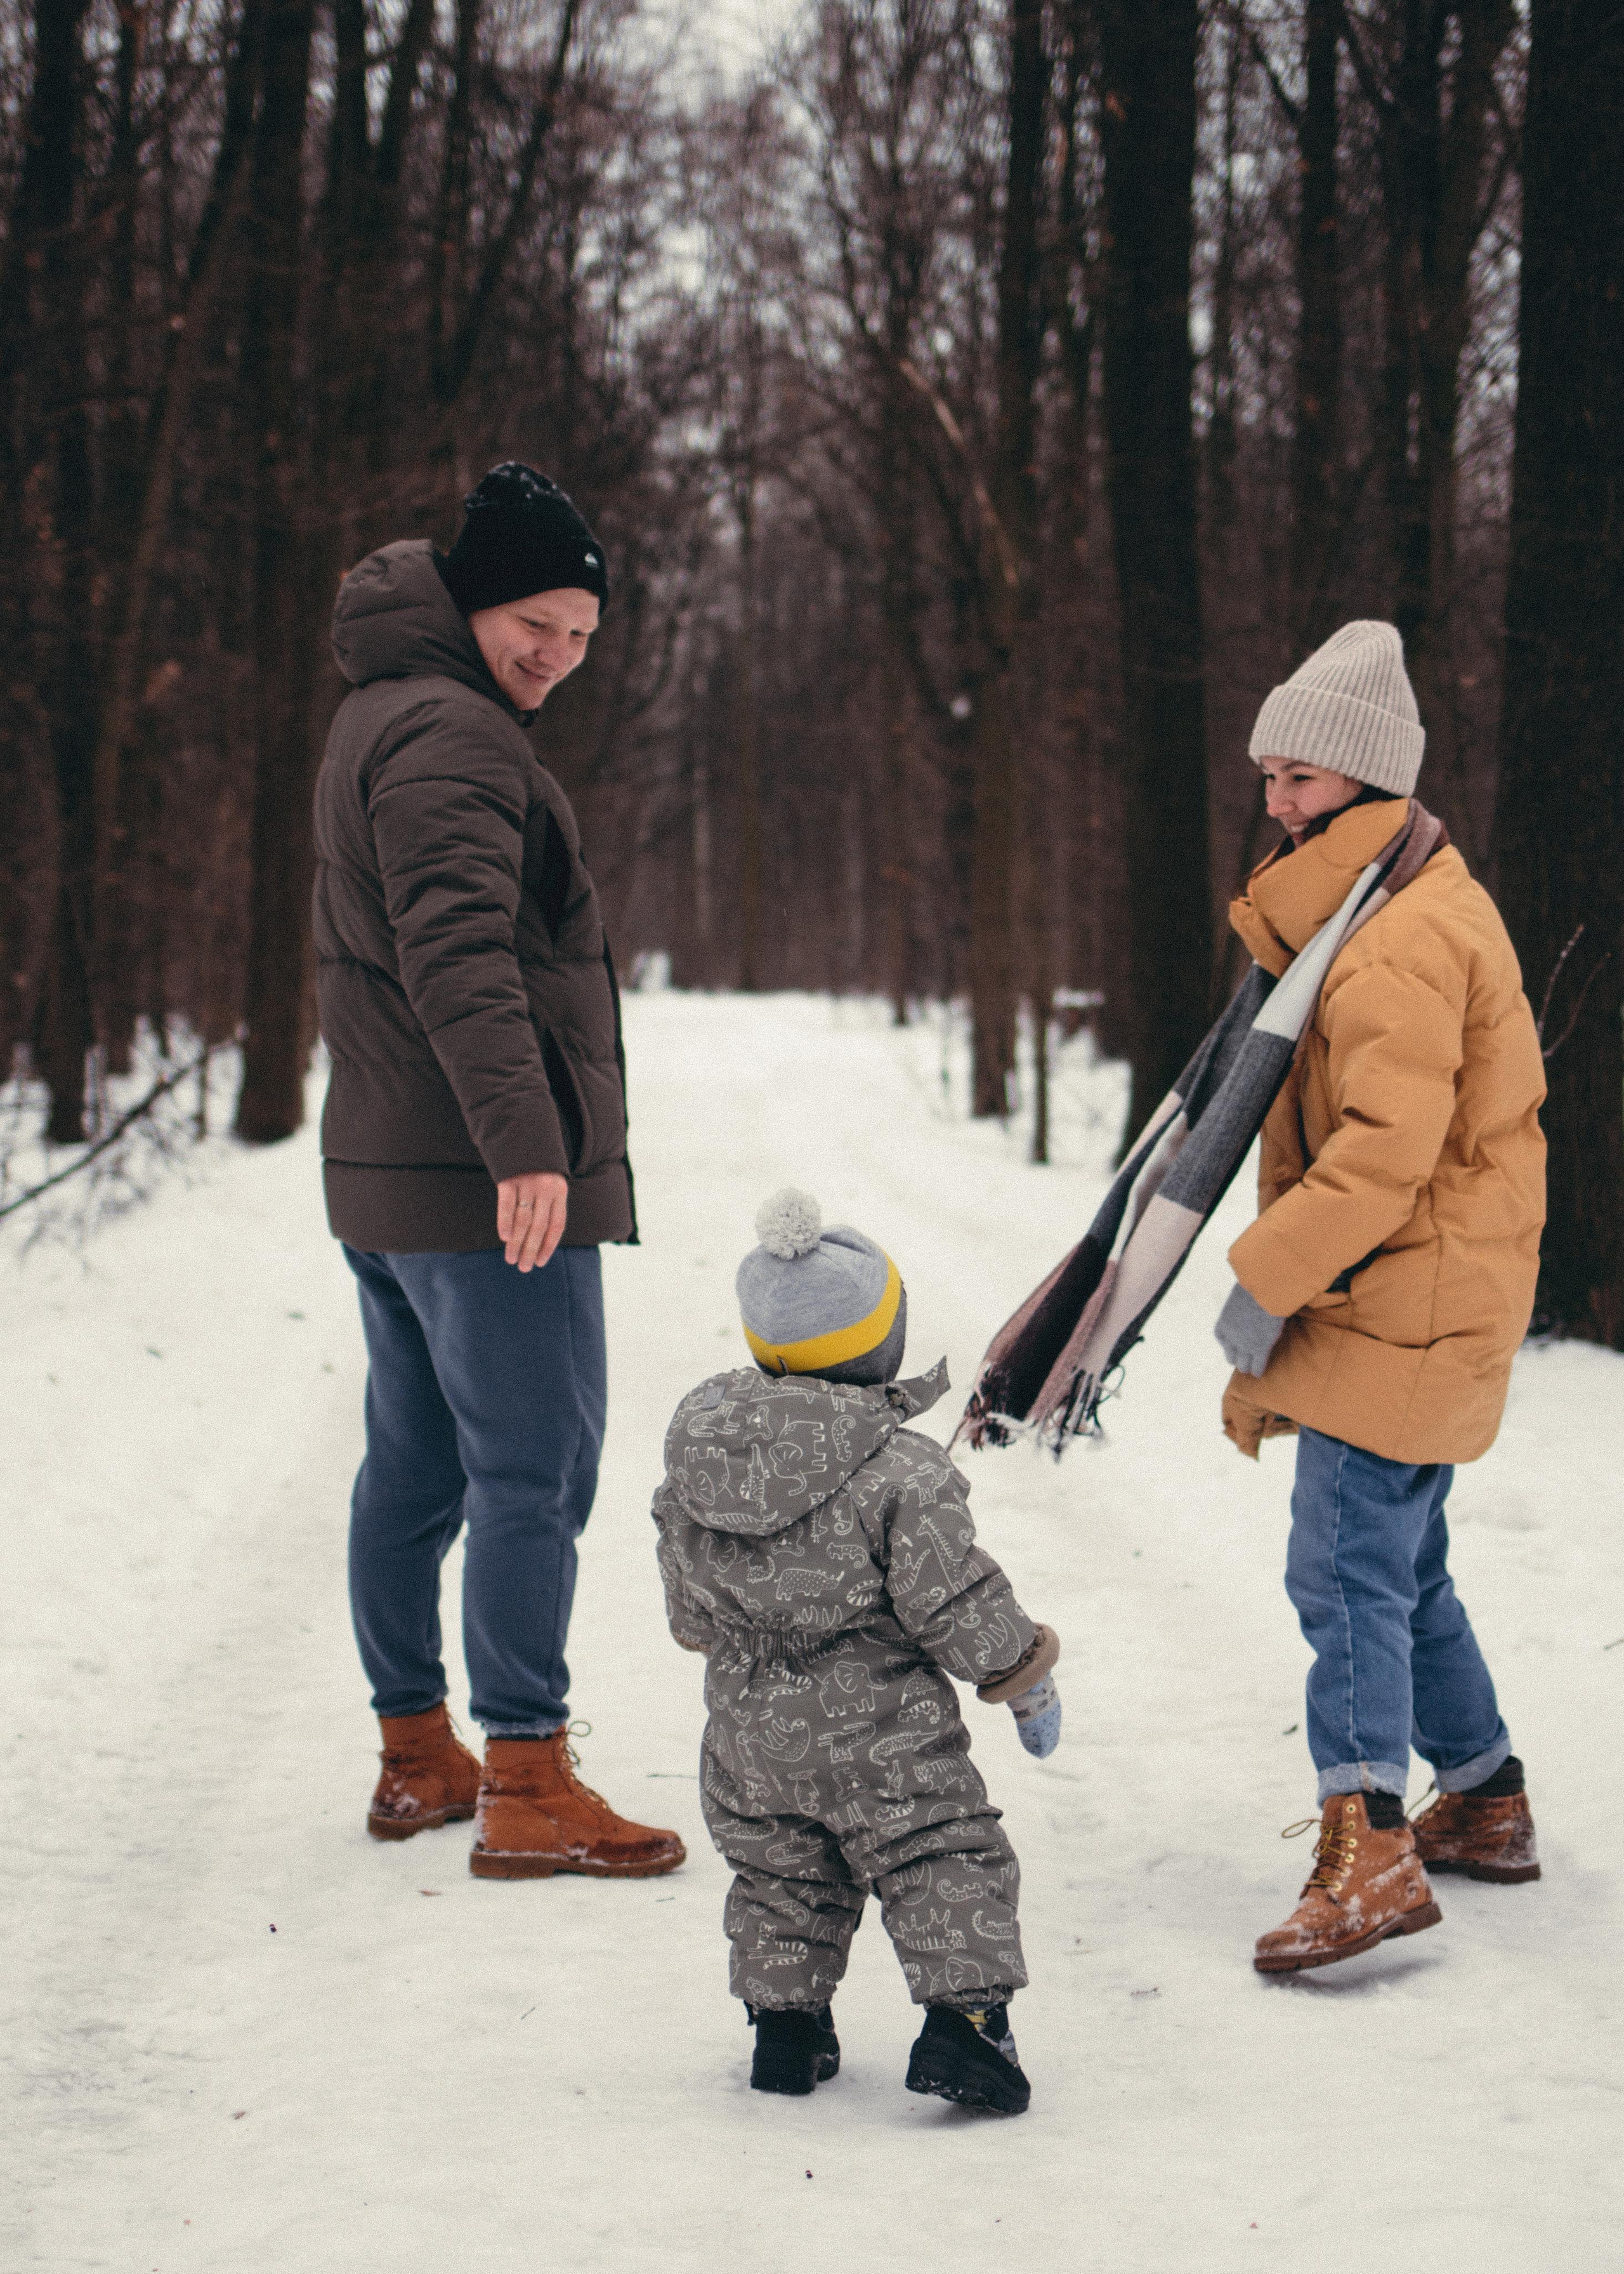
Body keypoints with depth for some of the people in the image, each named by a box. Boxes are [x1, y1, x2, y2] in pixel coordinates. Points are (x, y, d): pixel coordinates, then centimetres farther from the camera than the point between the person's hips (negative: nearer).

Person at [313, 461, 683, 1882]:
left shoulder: (384, 717, 19)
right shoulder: (449, 734, -15)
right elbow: (460, 951, -27)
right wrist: (524, 1138, -34)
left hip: (386, 1177, 11)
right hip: (487, 1182, -10)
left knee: (416, 1467, 15)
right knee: (536, 1477, -8)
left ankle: (416, 1754, 24)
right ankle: (527, 1791, -7)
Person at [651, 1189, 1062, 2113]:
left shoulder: (697, 1446, -2)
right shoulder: (903, 1472, -19)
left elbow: (688, 1603, 9)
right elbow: (959, 1607, -15)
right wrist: (1027, 1678, 1)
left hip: (748, 1731, 5)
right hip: (879, 1737, -5)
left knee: (782, 1881, 21)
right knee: (949, 1866, 5)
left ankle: (785, 2023, 21)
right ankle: (963, 2019, -4)